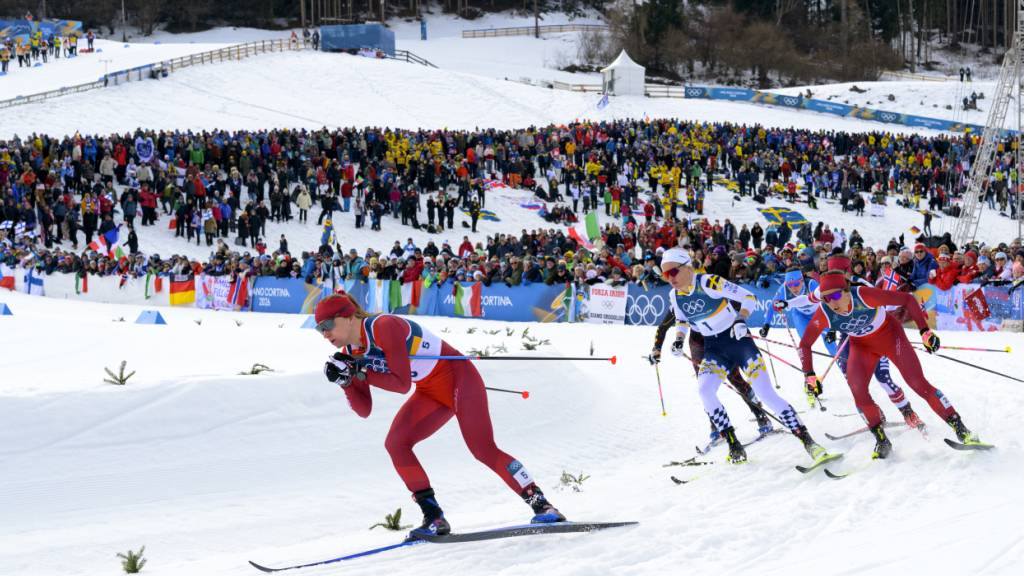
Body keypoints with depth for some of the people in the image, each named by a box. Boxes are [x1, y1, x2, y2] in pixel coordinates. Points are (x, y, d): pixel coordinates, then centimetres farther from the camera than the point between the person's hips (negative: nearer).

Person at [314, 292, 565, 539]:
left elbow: (403, 384, -27)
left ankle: (540, 503, -4)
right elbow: (364, 410, 0)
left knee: (484, 450, -15)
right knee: (395, 444, -10)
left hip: (458, 377, -8)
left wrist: (361, 373, -25)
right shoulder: (349, 353, 0)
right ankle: (434, 518, -8)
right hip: (431, 393, 8)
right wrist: (346, 380, -15)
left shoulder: (383, 327, -25)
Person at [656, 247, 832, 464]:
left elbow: (748, 297, -16)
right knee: (704, 390, -20)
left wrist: (741, 319, -32)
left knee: (766, 394, -12)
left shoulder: (709, 283, -19)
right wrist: (679, 340, 1)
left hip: (738, 340, -5)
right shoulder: (674, 296, -1)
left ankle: (808, 441, -5)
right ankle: (734, 446, -9)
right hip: (714, 349, 5)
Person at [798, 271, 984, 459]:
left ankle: (960, 429, -1)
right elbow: (805, 345, -12)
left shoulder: (864, 295, -36)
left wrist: (925, 331, -28)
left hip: (889, 334, -3)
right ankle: (882, 441, 5)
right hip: (861, 346, 3)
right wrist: (809, 376, -20)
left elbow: (907, 299, -26)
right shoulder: (824, 313, -27)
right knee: (858, 393, -15)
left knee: (918, 383, -9)